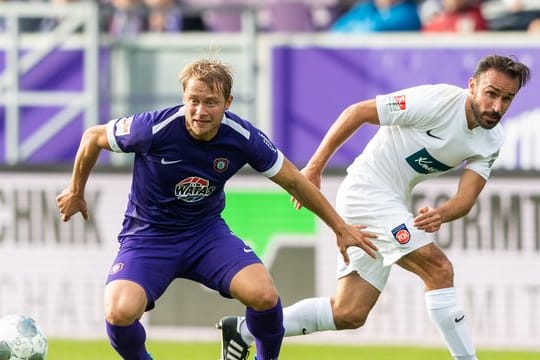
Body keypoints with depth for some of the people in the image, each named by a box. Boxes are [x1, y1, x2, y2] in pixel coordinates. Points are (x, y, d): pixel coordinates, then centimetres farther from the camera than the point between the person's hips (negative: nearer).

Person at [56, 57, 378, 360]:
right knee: (120, 312, -29)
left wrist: (341, 227, 7)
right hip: (148, 235, -2)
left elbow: (295, 182, 0)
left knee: (263, 295, -24)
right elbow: (93, 137, -6)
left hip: (206, 231, 2)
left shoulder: (243, 137, -16)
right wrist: (76, 193, 8)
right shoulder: (154, 129, -25)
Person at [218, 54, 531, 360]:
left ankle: (243, 331, 19)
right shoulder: (437, 101, -21)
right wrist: (314, 167, -12)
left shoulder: (492, 140, -2)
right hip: (368, 189, -8)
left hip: (391, 203, 8)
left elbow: (467, 197, -9)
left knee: (349, 314, 9)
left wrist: (441, 214, -33)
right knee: (438, 268, -21)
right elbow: (357, 112, -13)